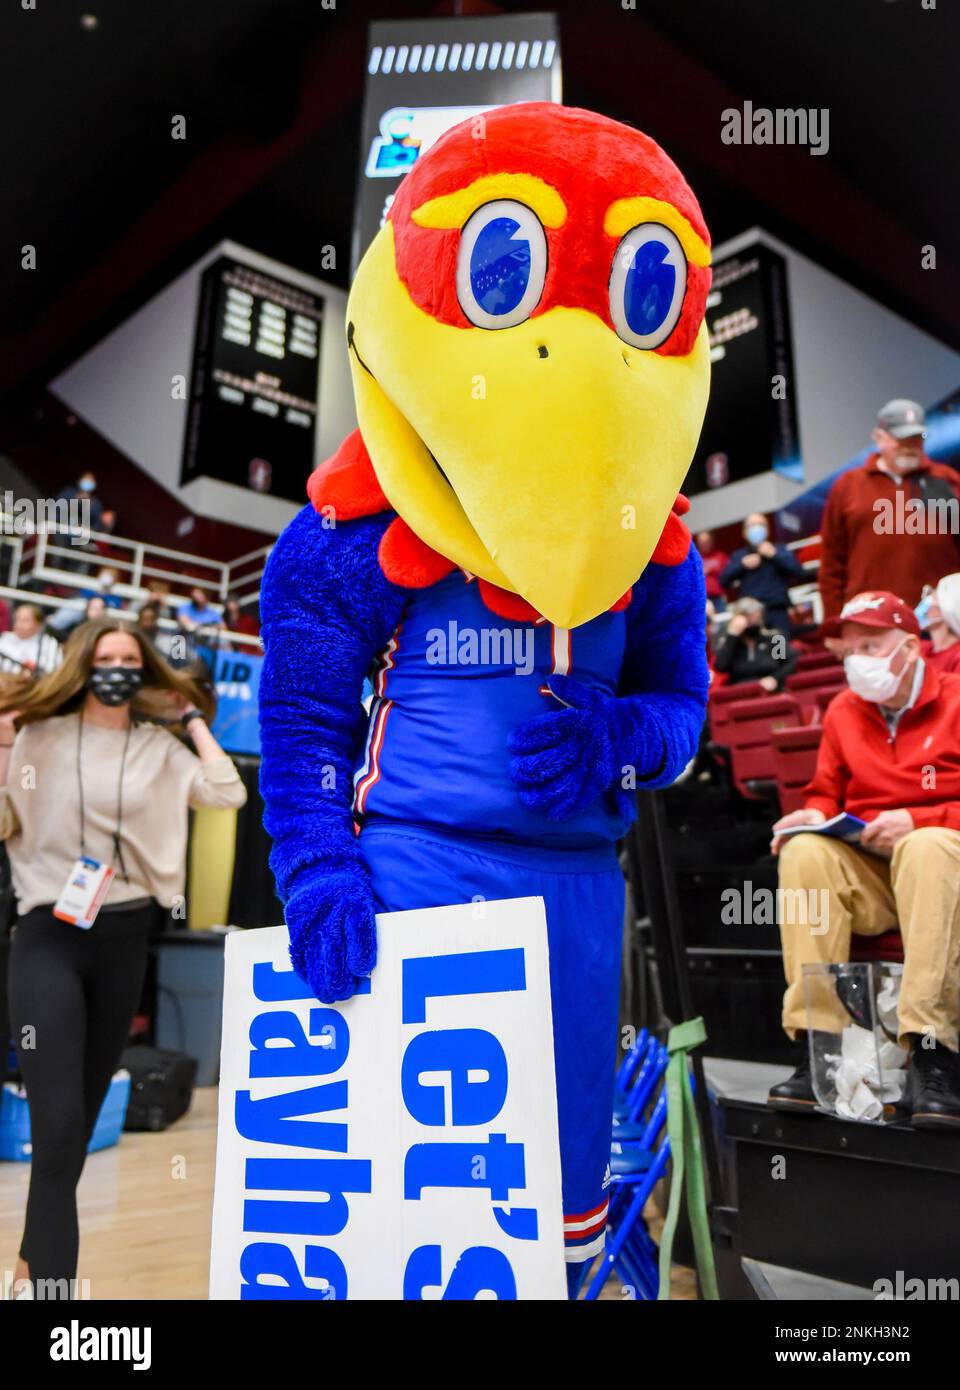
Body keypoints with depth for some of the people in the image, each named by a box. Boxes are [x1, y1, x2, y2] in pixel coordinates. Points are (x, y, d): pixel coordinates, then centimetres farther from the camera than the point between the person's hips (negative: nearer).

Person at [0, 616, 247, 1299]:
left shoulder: (159, 749, 6)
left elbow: (229, 793, -6)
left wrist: (192, 716, 0)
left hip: (124, 939, 3)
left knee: (84, 1114, 14)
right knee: (58, 1123, -13)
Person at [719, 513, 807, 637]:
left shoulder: (780, 550, 14)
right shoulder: (739, 555, 17)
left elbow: (800, 573, 0)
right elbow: (723, 581, 6)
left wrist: (775, 555, -5)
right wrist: (742, 565, -5)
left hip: (778, 612, 0)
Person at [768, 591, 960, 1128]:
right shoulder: (843, 711, 10)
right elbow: (827, 794, 16)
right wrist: (813, 816, -6)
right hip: (866, 873, 4)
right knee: (805, 851, -25)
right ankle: (817, 1046, -27)